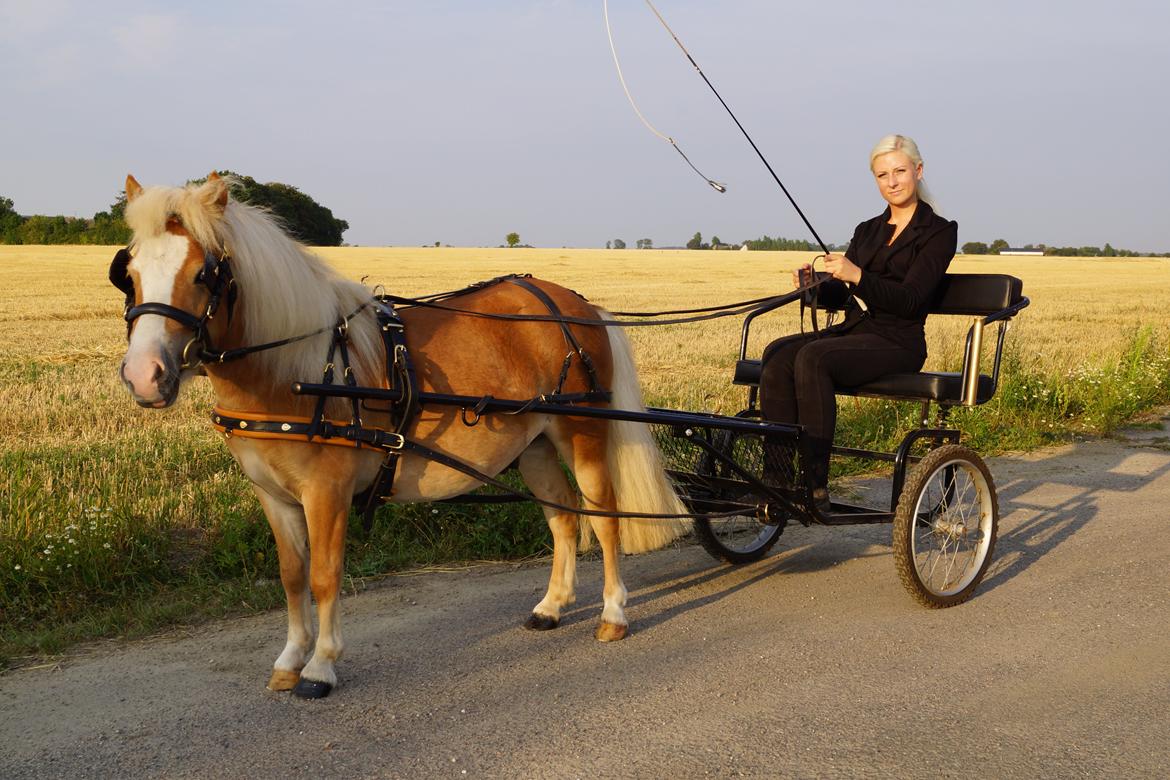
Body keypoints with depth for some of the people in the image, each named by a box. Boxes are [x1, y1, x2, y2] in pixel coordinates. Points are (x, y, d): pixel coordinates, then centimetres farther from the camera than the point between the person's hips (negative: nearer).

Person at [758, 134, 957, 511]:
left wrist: (857, 276, -25)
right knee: (777, 354, -23)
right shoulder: (868, 230, 20)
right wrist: (814, 284, -6)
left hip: (897, 342, -6)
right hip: (852, 330, 6)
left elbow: (910, 299, -12)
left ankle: (816, 486, -33)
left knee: (814, 357, -33)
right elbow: (842, 293, 16)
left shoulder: (938, 232, 1)